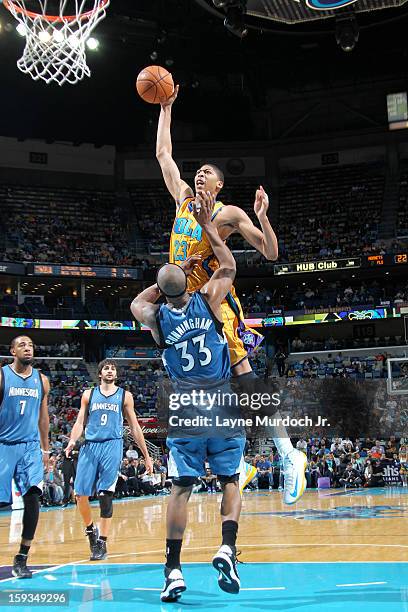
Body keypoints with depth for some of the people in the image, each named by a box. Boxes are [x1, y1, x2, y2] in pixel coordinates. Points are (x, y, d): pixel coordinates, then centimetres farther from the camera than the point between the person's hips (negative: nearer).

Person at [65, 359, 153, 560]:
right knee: (80, 493, -4)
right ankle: (90, 529, 22)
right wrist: (72, 441, -12)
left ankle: (102, 543, -3)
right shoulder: (89, 394, 14)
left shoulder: (125, 396, 11)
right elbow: (80, 422, 10)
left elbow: (134, 427, 13)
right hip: (90, 446, 2)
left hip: (112, 446, -2)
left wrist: (146, 456, 11)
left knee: (106, 495, -9)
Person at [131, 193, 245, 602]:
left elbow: (138, 301, 23)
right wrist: (207, 225, 20)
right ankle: (227, 548, -7)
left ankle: (173, 570, 2)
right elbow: (229, 266, 14)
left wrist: (179, 271, 22)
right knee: (230, 480, 11)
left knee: (181, 488, 5)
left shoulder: (156, 317, -3)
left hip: (185, 411, 0)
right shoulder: (207, 300, -5)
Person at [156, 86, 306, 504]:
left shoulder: (229, 213, -1)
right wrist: (166, 108, 20)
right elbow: (163, 153, 21)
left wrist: (262, 217, -19)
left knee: (244, 380, -13)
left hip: (215, 302, -6)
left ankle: (288, 455, -7)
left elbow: (271, 254, -5)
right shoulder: (183, 198, 16)